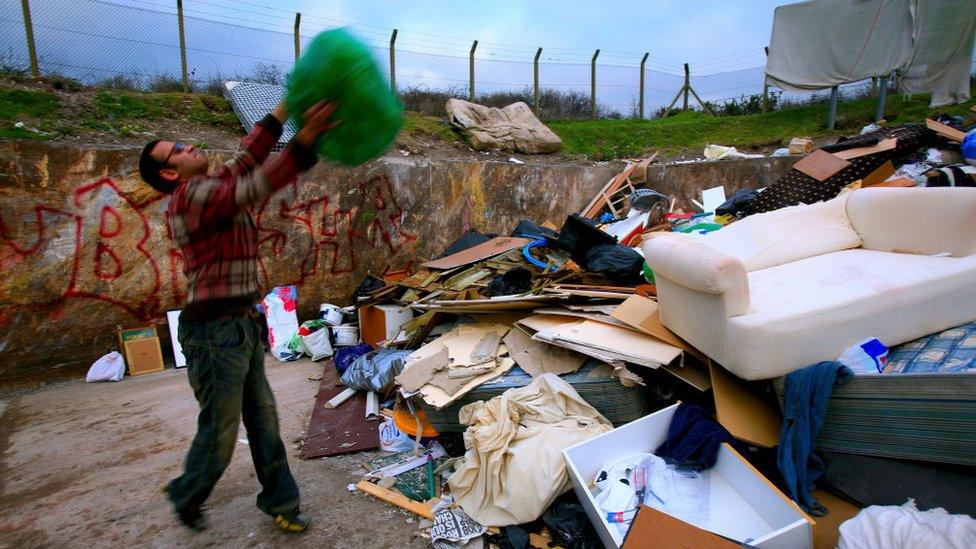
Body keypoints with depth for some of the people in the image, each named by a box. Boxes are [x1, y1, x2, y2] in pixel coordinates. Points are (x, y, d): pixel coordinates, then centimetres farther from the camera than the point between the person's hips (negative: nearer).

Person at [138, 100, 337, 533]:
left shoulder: (213, 185, 12)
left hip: (243, 325, 9)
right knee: (219, 432, 8)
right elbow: (255, 188, -29)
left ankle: (280, 500, 29)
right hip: (215, 332, -9)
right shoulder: (192, 195, -16)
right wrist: (305, 140, -36)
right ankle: (186, 497, 36)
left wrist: (286, 105, 5)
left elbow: (249, 156, 9)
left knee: (263, 419, 15)